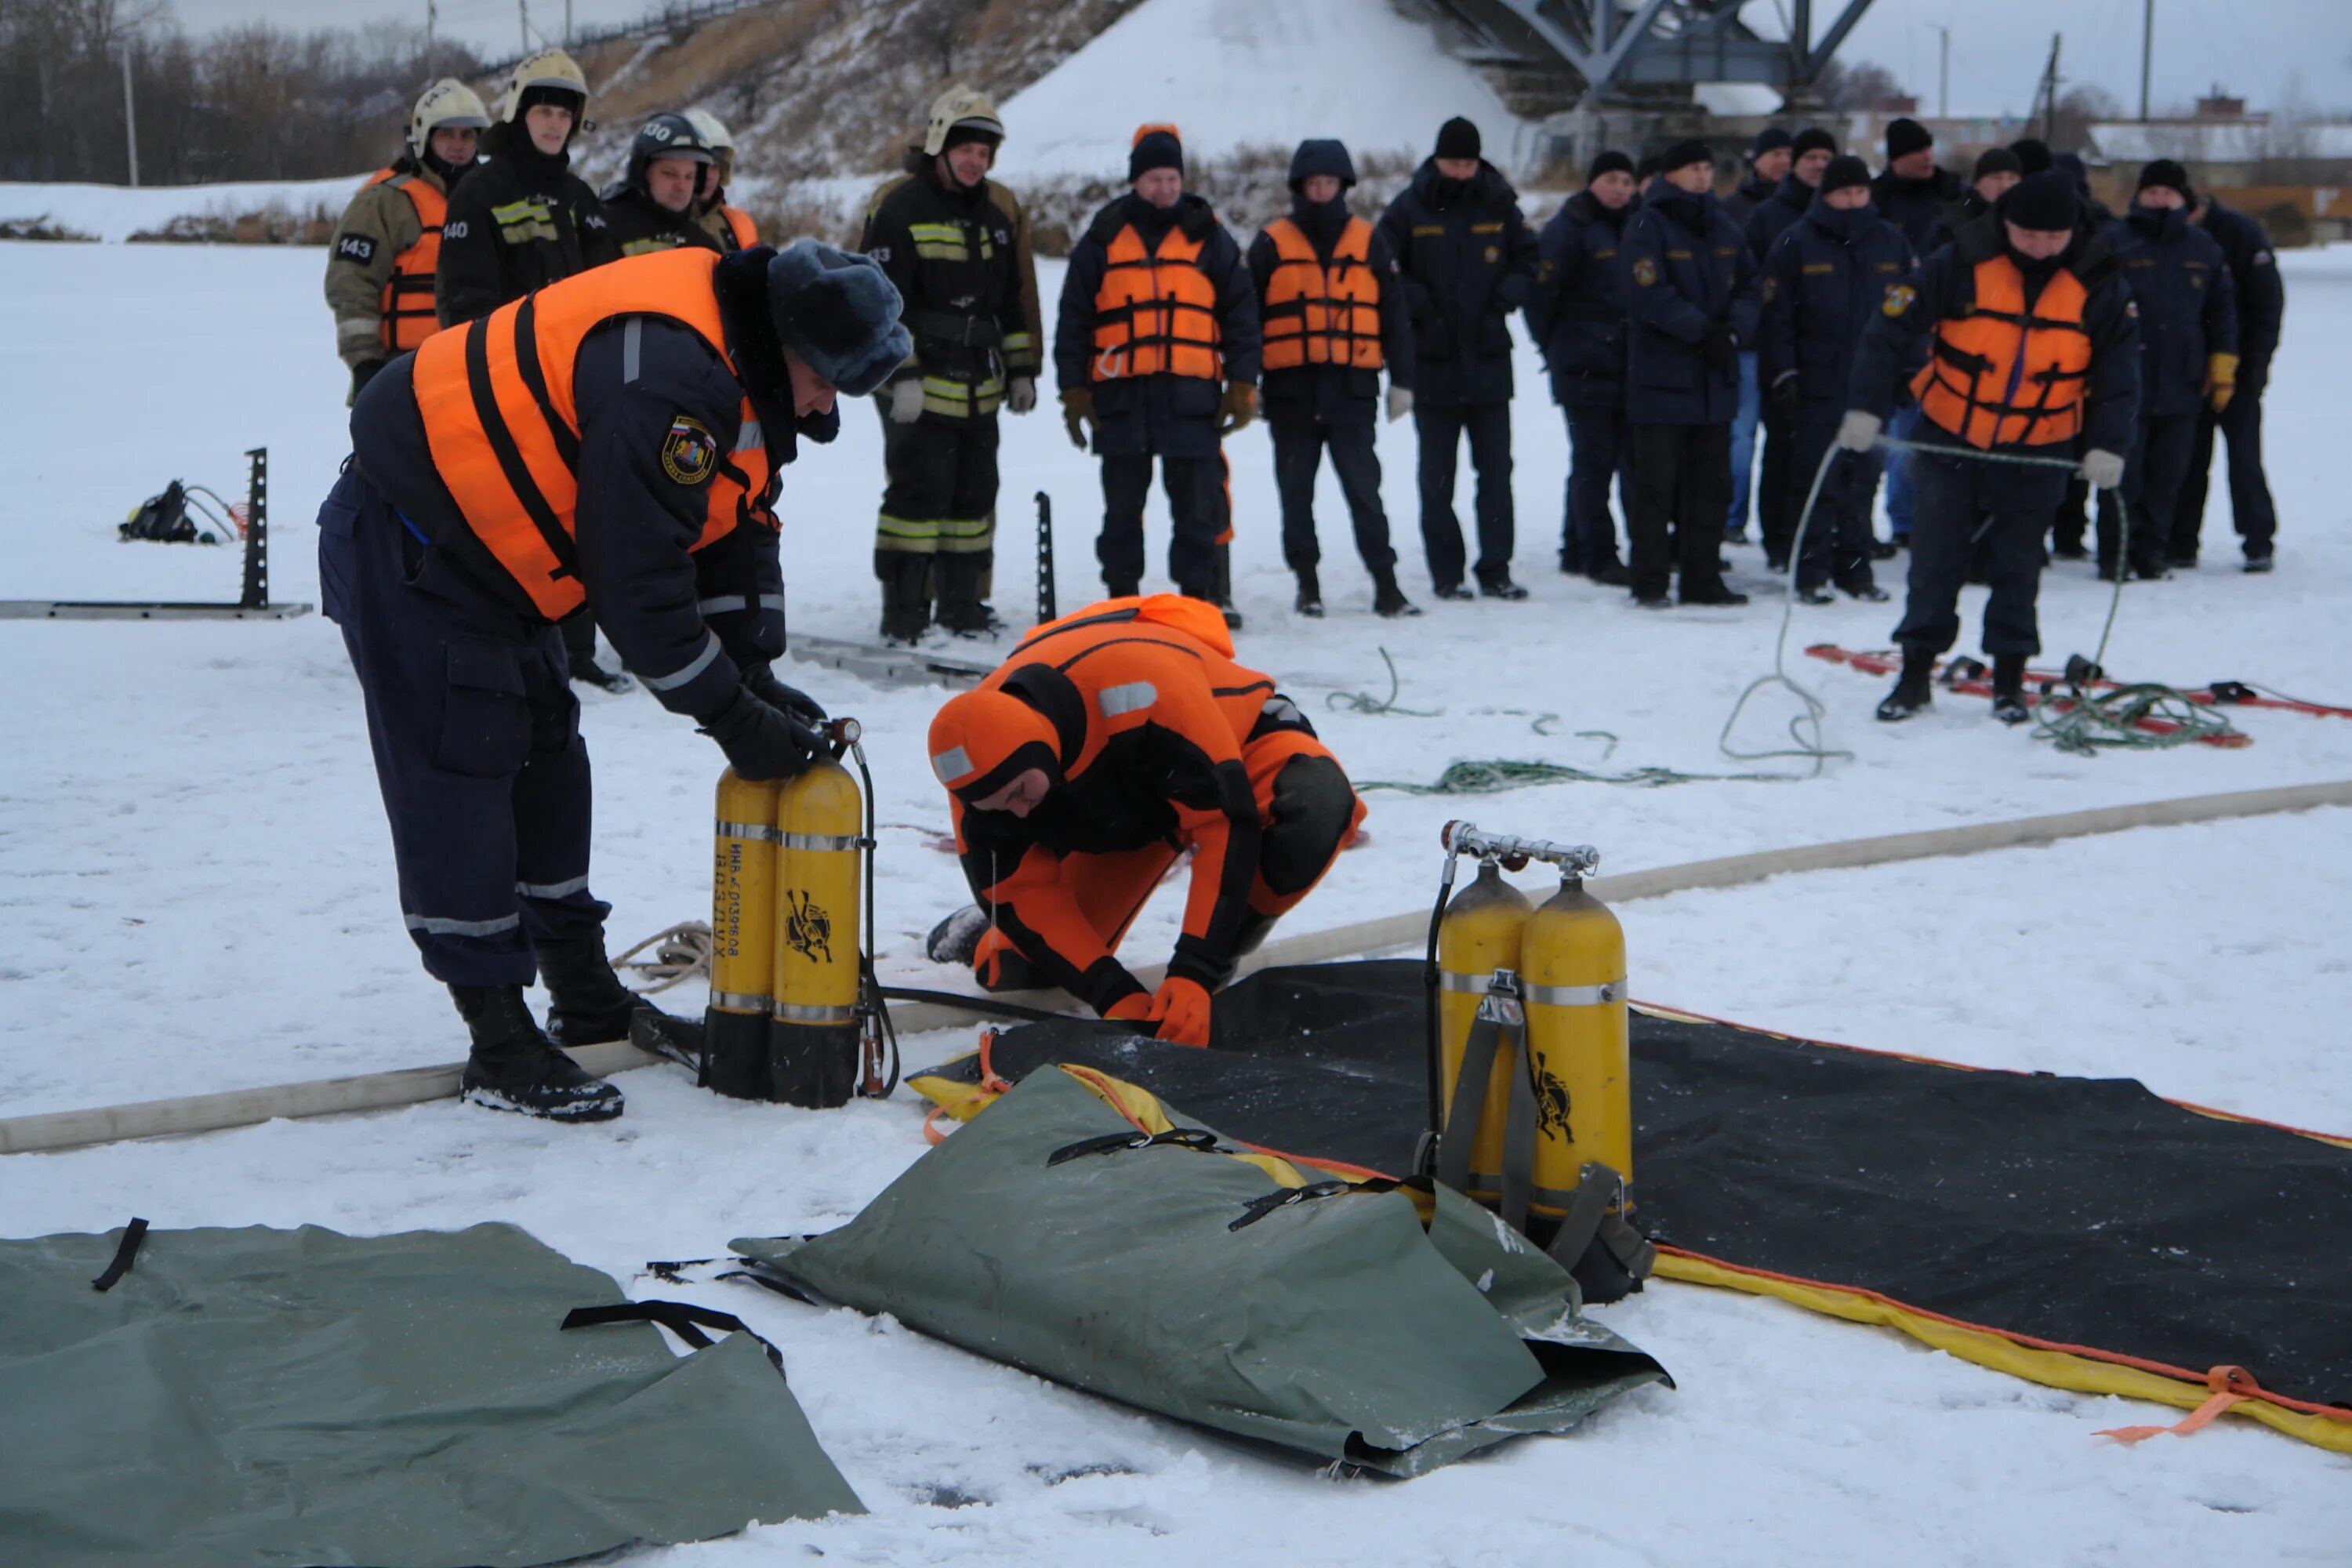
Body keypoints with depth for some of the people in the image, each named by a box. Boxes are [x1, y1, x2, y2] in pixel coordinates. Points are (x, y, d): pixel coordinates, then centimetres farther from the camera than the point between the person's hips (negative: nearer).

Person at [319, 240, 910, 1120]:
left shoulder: (742, 366, 3)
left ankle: (585, 997, 29)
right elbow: (636, 584, -28)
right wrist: (734, 718, -19)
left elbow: (738, 533, 10)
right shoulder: (666, 383, -29)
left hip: (480, 544, 11)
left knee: (546, 759, 17)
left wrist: (754, 682, 1)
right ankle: (500, 1048, -4)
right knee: (458, 780, -8)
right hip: (409, 546, -11)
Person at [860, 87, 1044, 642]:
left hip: (980, 387, 7)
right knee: (918, 493, -8)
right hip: (919, 387, -6)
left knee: (974, 495, 10)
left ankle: (962, 607, 19)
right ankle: (903, 614, -3)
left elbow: (1017, 298, 19)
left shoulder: (1001, 210, 14)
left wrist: (1022, 370, 15)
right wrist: (903, 374, -17)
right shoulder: (899, 207, -7)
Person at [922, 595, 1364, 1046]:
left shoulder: (1141, 689, -44)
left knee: (1318, 806, -40)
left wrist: (1193, 976, -43)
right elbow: (1022, 892, -18)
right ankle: (987, 940, 32)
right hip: (1118, 810, 4)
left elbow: (1226, 820, -40)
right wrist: (1116, 996, -30)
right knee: (1018, 975, -7)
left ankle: (1223, 959, -15)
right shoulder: (979, 764, -27)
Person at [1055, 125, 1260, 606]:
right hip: (1121, 394, 0)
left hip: (1191, 396, 0)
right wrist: (1073, 390, 2)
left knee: (1197, 507, 1)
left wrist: (1242, 386, 1)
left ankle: (1196, 597, 9)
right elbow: (1073, 319, 9)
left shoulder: (1208, 236, 8)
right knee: (1122, 507, 7)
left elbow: (1241, 313, 9)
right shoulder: (1103, 237, 8)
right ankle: (1120, 599, 17)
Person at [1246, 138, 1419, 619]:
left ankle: (1385, 583, -2)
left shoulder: (1369, 242, 11)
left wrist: (1402, 380, 8)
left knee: (1364, 489, -3)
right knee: (1296, 492, 4)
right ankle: (1307, 584, 13)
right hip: (1290, 390, 0)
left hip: (1352, 389, 0)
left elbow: (1394, 315, 12)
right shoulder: (1272, 245, 6)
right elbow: (1248, 315, 7)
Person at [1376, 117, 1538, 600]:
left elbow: (1528, 262, 13)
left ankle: (1495, 569, 10)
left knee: (1496, 470, 3)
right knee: (1437, 478, 3)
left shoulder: (1499, 207, 5)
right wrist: (1420, 304, -12)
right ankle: (1446, 574, 9)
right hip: (1433, 361, -2)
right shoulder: (1409, 210, -3)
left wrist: (1504, 298, -3)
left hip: (1489, 360, 2)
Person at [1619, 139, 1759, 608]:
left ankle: (1703, 578, 15)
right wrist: (1702, 329, -19)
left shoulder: (1722, 228, 13)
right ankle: (1650, 582, 2)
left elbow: (1748, 286, 10)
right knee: (1656, 483, -3)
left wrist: (1733, 331, -9)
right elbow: (1649, 295, -16)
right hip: (1661, 376, -6)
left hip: (1715, 376, 6)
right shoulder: (1648, 226, -7)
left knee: (1710, 482, 9)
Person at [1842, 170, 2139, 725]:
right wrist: (1866, 407, -19)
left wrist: (2108, 446, -10)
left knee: (2018, 567, 6)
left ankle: (2010, 679, 17)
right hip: (1950, 440, -1)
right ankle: (1916, 672, 13)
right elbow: (1892, 330, -12)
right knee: (1935, 559, 3)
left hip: (2037, 452, 1)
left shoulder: (2099, 282, -6)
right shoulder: (1959, 264, -13)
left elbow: (2119, 372, 0)